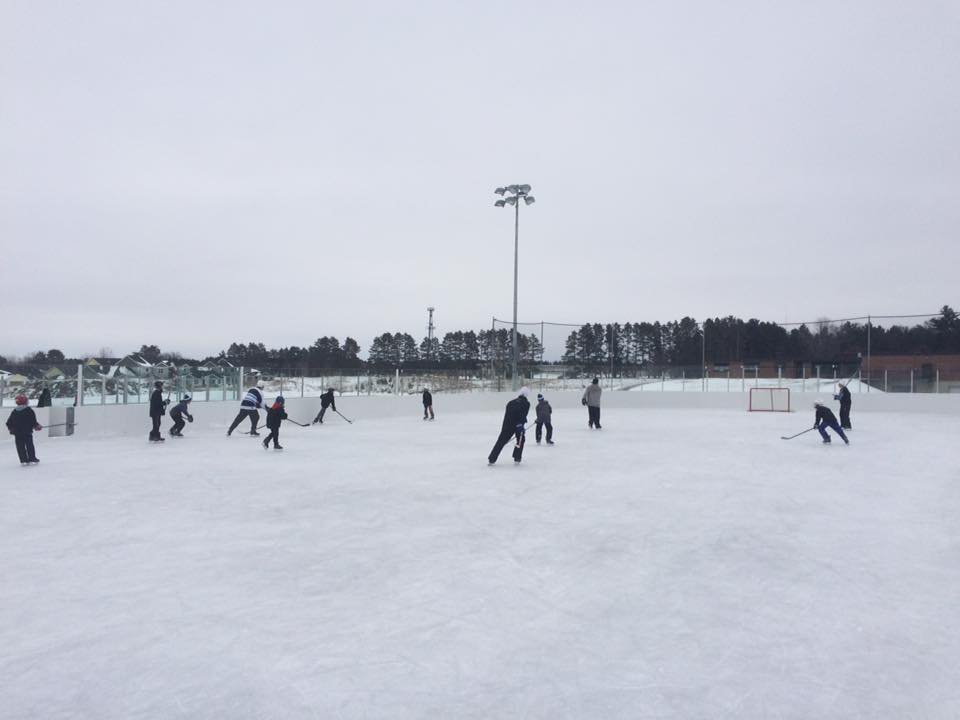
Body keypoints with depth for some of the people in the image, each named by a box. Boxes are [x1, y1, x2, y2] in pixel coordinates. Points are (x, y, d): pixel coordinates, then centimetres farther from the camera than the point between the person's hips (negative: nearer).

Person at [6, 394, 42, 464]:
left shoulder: (14, 412, 5)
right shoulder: (29, 410, -8)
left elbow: (9, 422, 11)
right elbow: (33, 421, -10)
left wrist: (11, 428, 26)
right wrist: (37, 426, 4)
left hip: (17, 433, 3)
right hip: (27, 432, -3)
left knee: (20, 447, 5)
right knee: (29, 445, 9)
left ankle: (23, 460, 2)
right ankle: (32, 458, 10)